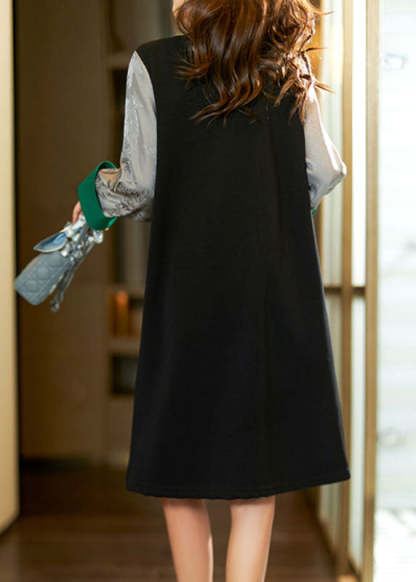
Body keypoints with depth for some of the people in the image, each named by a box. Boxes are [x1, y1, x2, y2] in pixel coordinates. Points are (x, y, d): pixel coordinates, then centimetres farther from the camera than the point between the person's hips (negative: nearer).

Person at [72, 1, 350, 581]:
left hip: (188, 280, -2)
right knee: (256, 471, 6)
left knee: (179, 465, 13)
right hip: (276, 285, 2)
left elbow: (139, 185, -5)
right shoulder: (290, 68, 6)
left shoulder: (153, 64, -2)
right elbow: (325, 174, 4)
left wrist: (98, 193, 16)